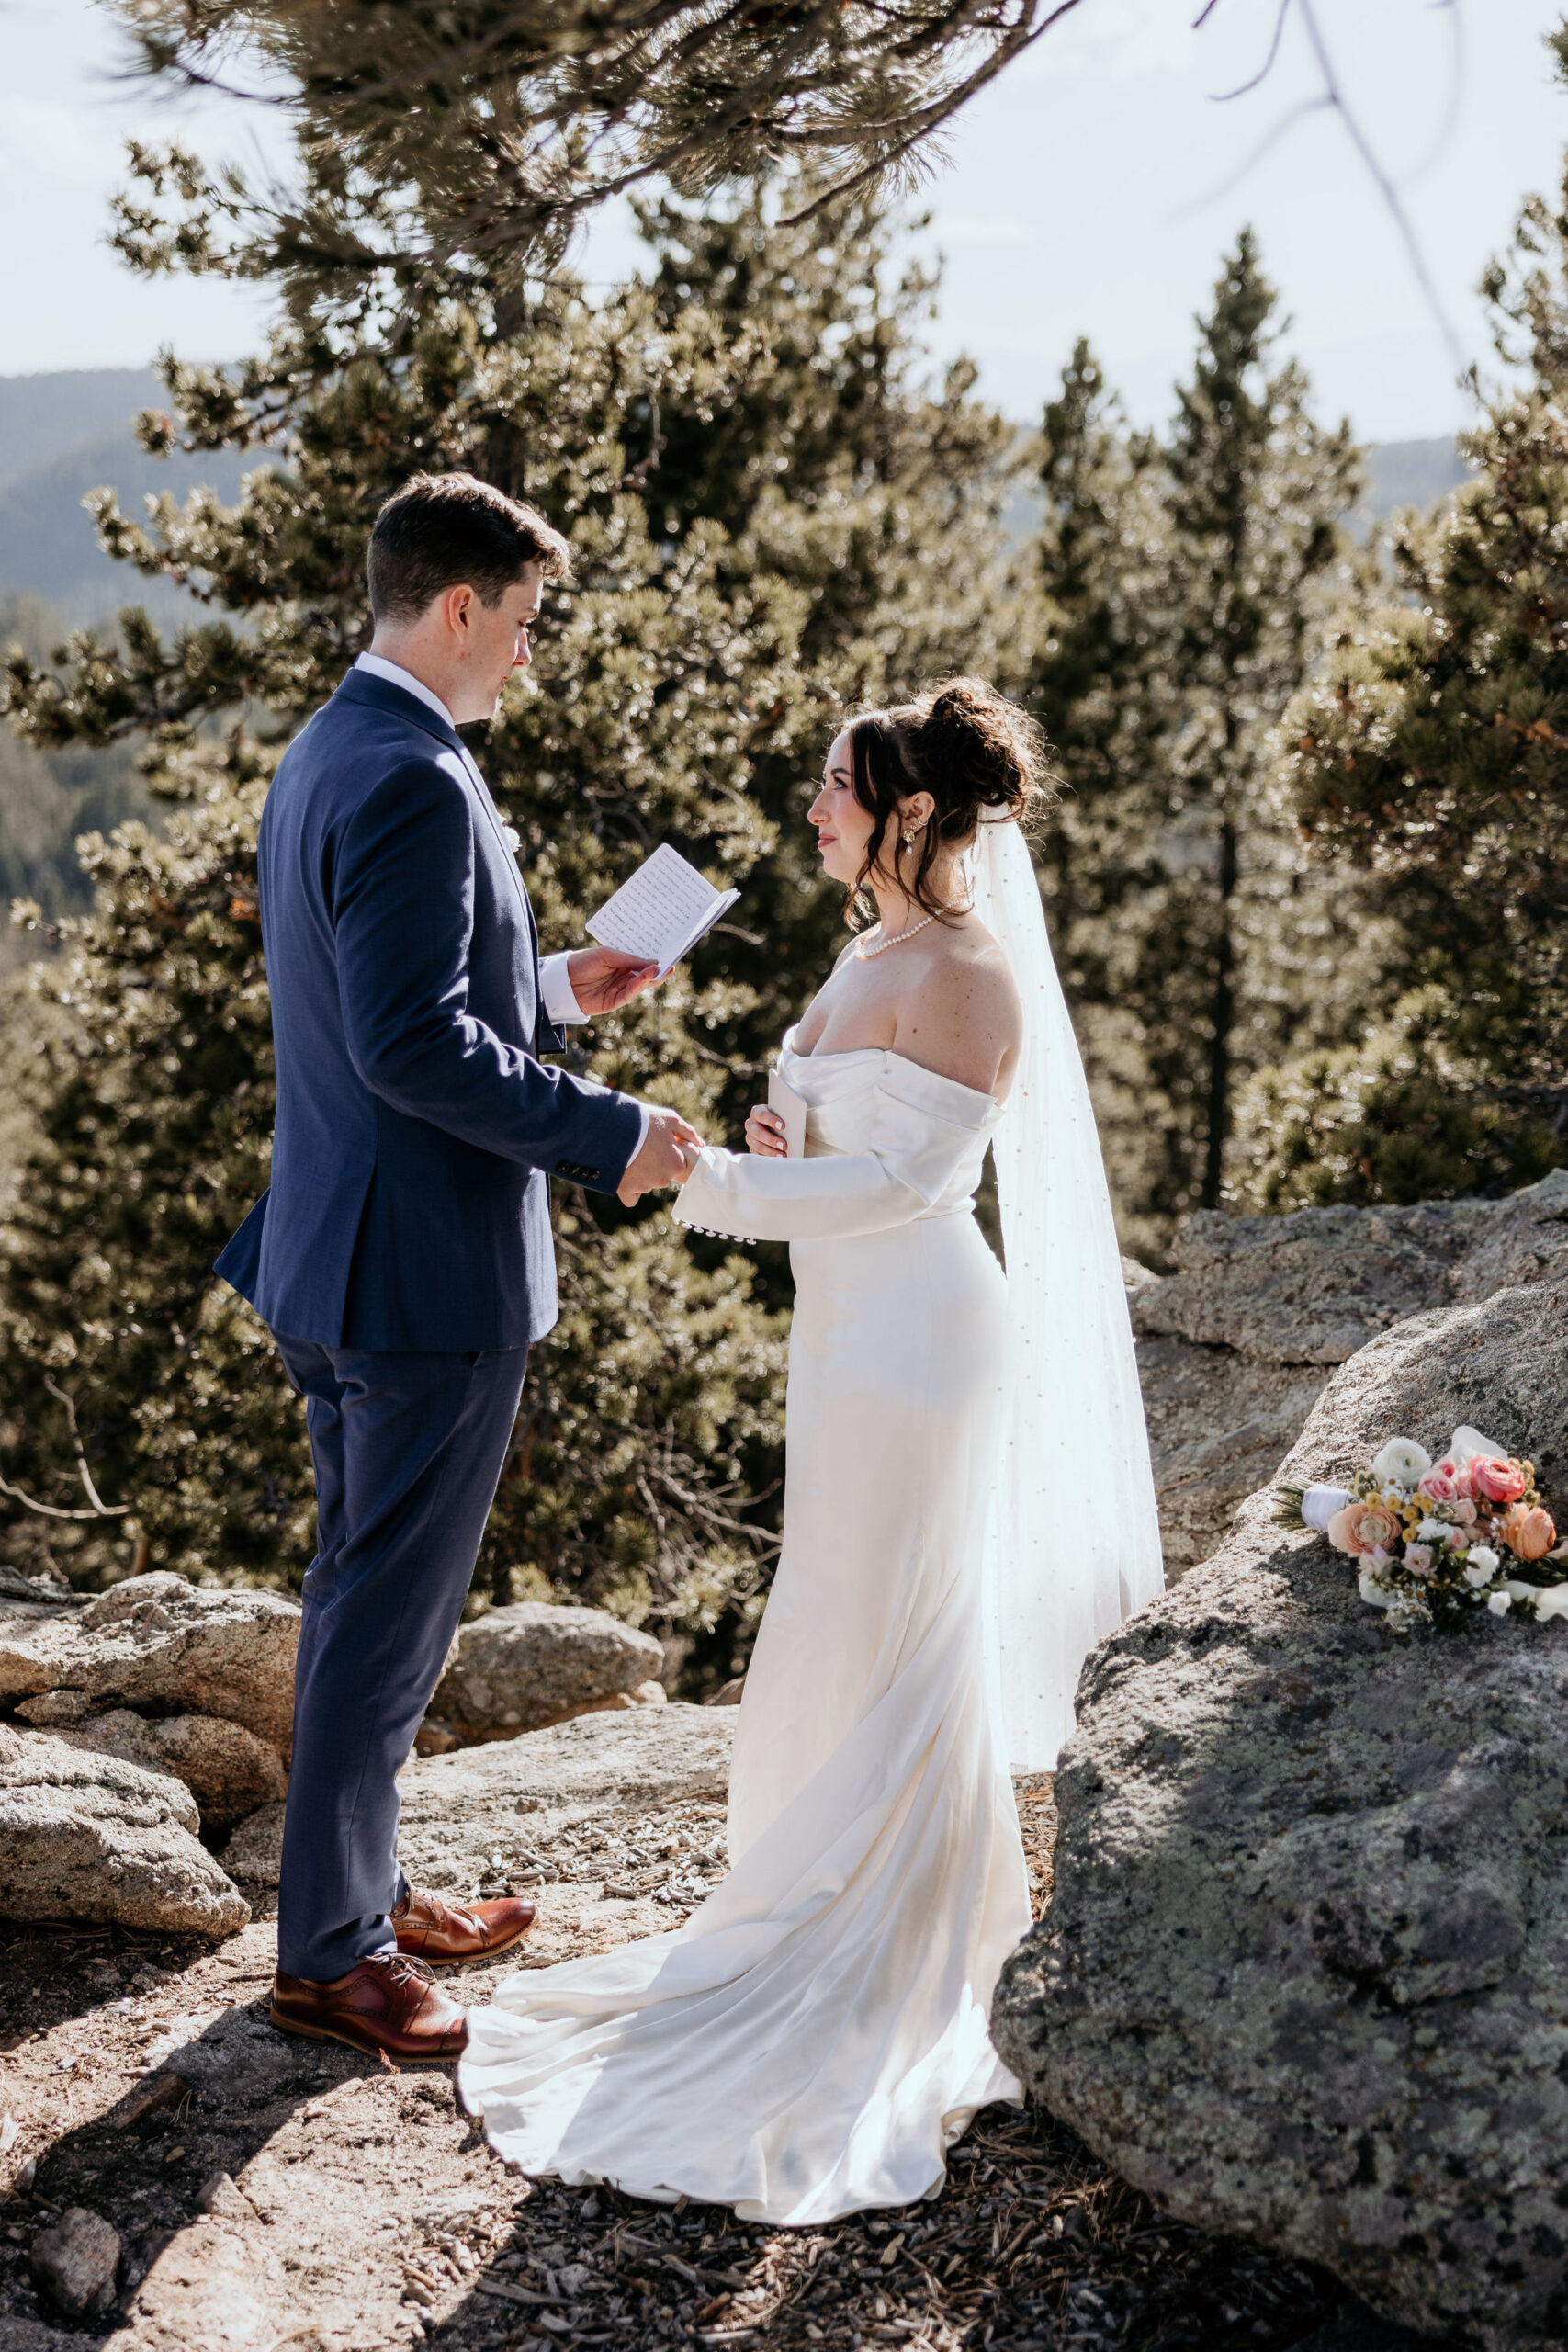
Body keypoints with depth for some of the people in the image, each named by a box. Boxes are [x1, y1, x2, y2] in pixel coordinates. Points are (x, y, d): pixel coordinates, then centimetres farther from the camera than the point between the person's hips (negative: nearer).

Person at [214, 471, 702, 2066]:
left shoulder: (321, 755, 12)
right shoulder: (416, 781, -20)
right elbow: (412, 1045, -26)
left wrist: (547, 990, 18)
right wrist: (609, 1136, -20)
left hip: (343, 1256, 11)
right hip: (431, 1270, -10)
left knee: (364, 1591, 20)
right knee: (388, 1613, 1)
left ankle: (356, 1888, 35)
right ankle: (328, 1955, 15)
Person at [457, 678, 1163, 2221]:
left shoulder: (964, 973, -16)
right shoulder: (871, 955, 12)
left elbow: (907, 1177, -20)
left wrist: (716, 1185, -19)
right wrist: (777, 1162, 2)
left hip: (918, 1331, -9)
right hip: (849, 1325, 9)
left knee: (890, 1644, 1)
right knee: (844, 1640, 17)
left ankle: (903, 1973, 17)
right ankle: (840, 1921, 32)